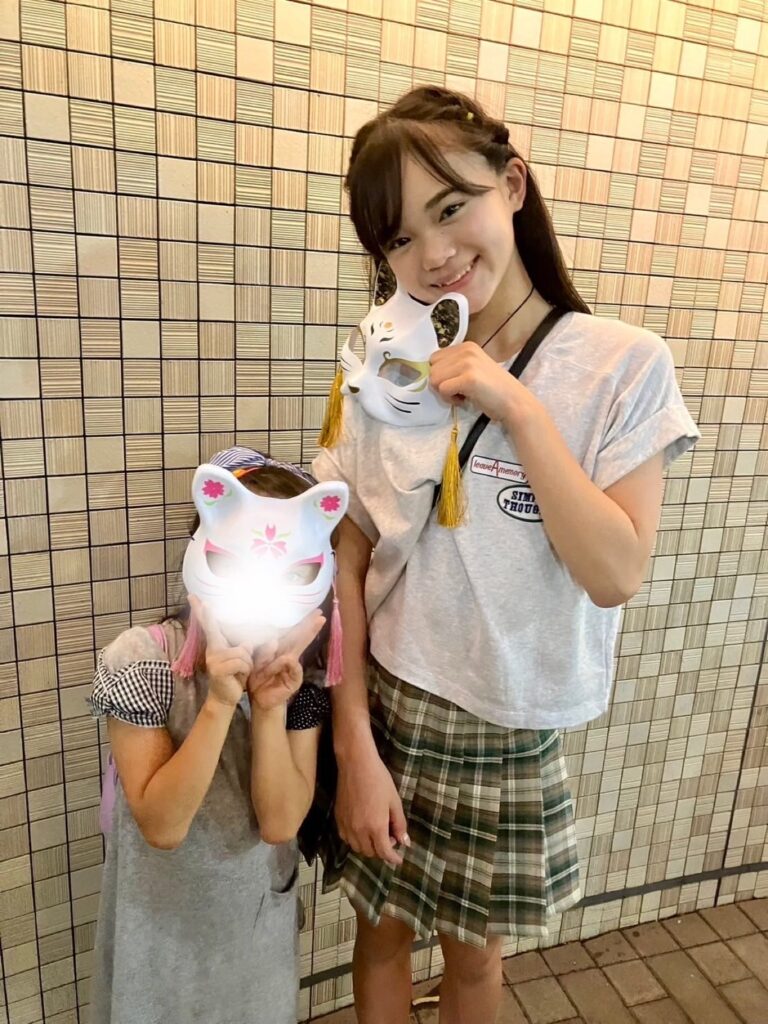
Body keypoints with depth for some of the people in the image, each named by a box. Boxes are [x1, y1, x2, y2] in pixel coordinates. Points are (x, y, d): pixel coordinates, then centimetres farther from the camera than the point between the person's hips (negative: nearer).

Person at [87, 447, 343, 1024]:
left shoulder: (305, 668, -17)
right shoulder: (142, 661, -25)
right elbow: (162, 825, -25)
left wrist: (270, 710, -32)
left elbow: (280, 822, -18)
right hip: (161, 918, -2)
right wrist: (220, 705, -37)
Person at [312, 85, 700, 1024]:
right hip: (383, 708, 2)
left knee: (473, 947, 22)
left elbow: (615, 575, -19)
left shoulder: (624, 366, -12)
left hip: (508, 731, -1)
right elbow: (347, 565, -6)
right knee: (381, 932, 23)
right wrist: (356, 746, -9)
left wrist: (518, 409, -24)